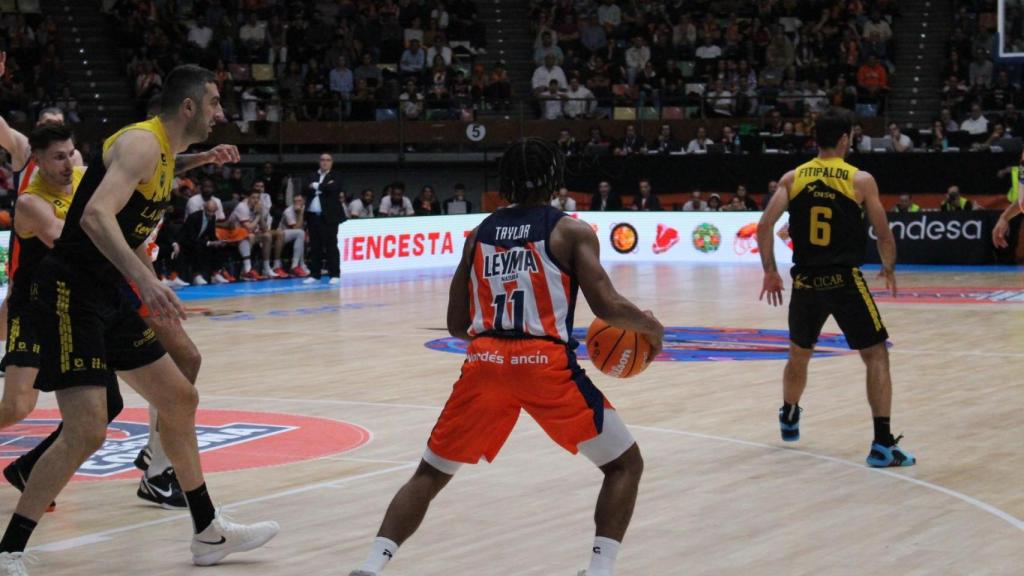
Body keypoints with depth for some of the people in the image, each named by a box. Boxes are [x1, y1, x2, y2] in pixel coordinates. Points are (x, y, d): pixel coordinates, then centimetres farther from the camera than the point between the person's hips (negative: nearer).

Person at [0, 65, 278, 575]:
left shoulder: (165, 155, 15)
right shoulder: (142, 143, -15)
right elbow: (95, 216, -31)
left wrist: (154, 293, 28)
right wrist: (145, 280, -40)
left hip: (112, 294, 11)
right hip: (70, 293, -11)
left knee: (180, 400, 16)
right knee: (86, 433, -17)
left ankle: (209, 534, 27)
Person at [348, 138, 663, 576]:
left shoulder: (479, 234, 17)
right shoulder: (572, 231, 5)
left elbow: (457, 325, 18)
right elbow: (608, 307, -5)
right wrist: (650, 326, 15)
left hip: (485, 364, 4)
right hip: (546, 364, -3)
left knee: (430, 475, 18)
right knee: (625, 464, 13)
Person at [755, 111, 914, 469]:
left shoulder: (792, 178, 5)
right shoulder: (861, 180, -2)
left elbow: (764, 226, -3)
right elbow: (884, 235, 1)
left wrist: (770, 271, 8)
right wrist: (889, 269, 19)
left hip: (806, 282, 4)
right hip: (846, 281, -4)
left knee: (799, 354, 25)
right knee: (876, 357, 2)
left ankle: (789, 420, 45)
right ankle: (882, 444, -8)